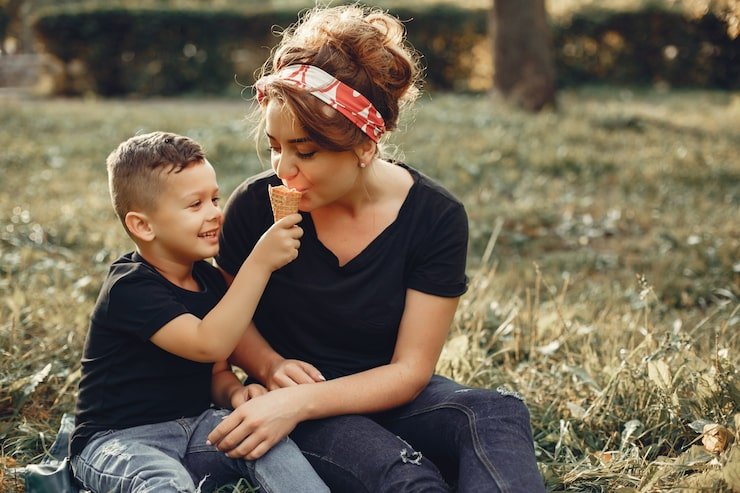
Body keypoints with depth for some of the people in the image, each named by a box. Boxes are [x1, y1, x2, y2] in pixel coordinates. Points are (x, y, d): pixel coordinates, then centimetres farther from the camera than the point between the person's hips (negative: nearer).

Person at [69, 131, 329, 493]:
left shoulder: (210, 279, 7)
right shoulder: (130, 288, -18)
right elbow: (208, 344, -32)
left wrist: (235, 392, -12)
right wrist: (260, 262, -32)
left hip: (194, 425, 7)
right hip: (118, 439, -6)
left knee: (267, 440, -22)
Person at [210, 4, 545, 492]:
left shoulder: (436, 218, -13)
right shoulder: (256, 205, -10)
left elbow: (410, 369, -12)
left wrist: (301, 402, -27)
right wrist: (271, 367, -17)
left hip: (385, 394, 2)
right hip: (294, 403, -1)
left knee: (498, 414, -32)